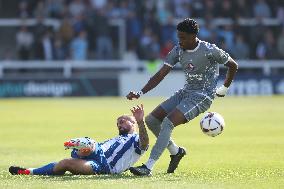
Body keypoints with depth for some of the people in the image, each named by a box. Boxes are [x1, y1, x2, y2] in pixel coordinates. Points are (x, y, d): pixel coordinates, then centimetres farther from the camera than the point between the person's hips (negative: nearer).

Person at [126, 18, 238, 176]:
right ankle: (175, 151, 20)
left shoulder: (209, 51, -16)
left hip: (203, 96, -8)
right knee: (151, 120, -1)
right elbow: (160, 75, -2)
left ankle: (148, 167, -25)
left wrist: (224, 89, 3)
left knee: (168, 123, -25)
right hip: (186, 92, 8)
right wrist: (140, 93, -12)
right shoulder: (178, 51, 1)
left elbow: (233, 66, -2)